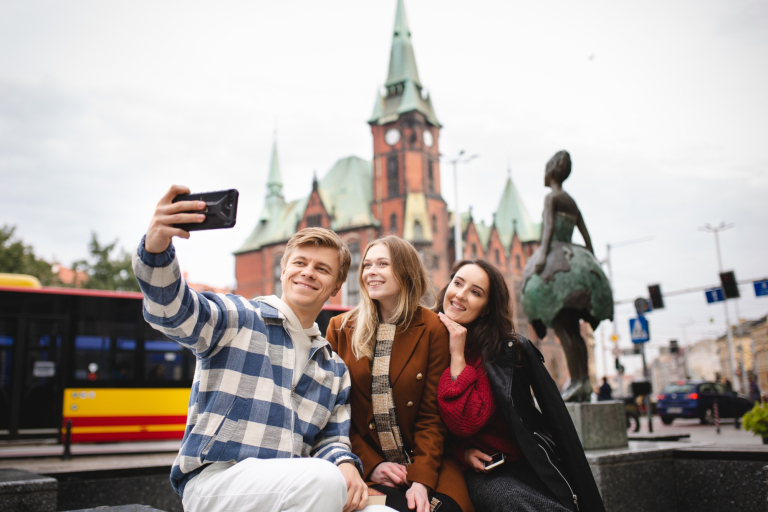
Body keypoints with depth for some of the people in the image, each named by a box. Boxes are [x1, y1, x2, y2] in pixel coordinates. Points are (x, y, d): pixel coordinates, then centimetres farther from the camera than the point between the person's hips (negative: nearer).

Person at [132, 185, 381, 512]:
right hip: (214, 477, -4)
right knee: (323, 479, -32)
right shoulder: (238, 319, 2)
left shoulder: (335, 369, 18)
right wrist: (155, 248, -37)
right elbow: (173, 310, -17)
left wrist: (345, 465, -10)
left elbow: (332, 439, 15)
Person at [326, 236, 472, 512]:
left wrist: (421, 479, -15)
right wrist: (370, 464, -9)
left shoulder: (433, 328, -1)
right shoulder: (340, 328, 3)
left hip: (426, 462, 0)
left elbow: (432, 415, -3)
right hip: (366, 465, 0)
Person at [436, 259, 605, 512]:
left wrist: (458, 356, -16)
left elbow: (466, 424, -19)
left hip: (524, 466, 0)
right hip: (476, 472, 1)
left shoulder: (499, 349, -7)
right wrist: (460, 451, -9)